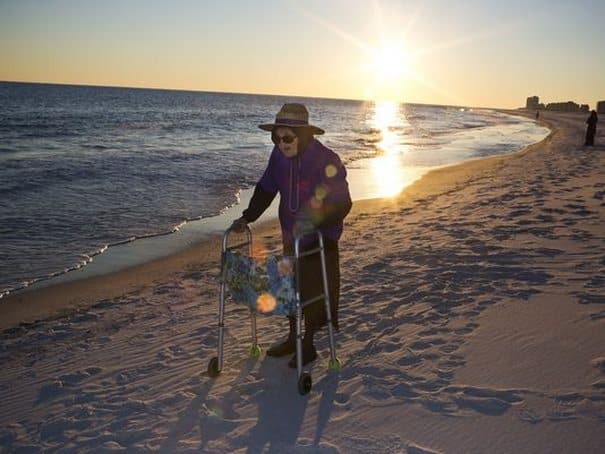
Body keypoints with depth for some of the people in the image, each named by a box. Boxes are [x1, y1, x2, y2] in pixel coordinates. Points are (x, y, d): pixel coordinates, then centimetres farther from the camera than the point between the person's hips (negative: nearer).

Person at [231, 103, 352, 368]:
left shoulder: (326, 160, -23)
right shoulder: (279, 155, -5)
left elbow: (342, 204, -25)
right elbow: (265, 189, 9)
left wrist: (315, 222, -40)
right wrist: (247, 218, 1)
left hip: (321, 241, -6)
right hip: (291, 238, 6)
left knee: (314, 292, 4)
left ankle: (308, 345, 22)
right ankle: (293, 338, 36)